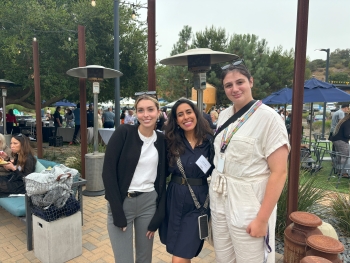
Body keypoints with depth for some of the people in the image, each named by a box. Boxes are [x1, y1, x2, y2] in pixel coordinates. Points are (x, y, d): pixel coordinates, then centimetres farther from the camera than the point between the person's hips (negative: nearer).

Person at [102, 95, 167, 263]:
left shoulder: (162, 140, 1)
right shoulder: (123, 133, -10)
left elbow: (162, 179, 4)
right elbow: (108, 172, -12)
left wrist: (158, 217, 2)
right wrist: (118, 212, -14)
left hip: (149, 202, 3)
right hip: (121, 203, -3)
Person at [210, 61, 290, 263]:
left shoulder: (269, 117, -13)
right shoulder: (224, 115, 6)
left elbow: (279, 172, -16)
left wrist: (262, 218, -17)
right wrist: (214, 191, 10)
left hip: (248, 206, -6)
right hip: (219, 201, 6)